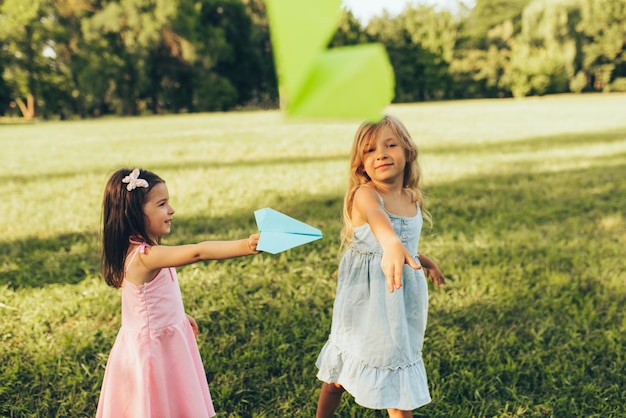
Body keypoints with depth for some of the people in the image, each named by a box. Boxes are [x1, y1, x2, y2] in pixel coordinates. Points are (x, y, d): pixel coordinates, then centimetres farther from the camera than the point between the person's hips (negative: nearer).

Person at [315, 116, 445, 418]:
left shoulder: (413, 199, 0)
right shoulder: (364, 195, -21)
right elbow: (377, 219, -46)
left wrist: (425, 262, 31)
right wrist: (392, 245, -65)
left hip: (402, 297, 5)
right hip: (366, 296, -4)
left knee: (398, 374, 16)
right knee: (340, 372, 15)